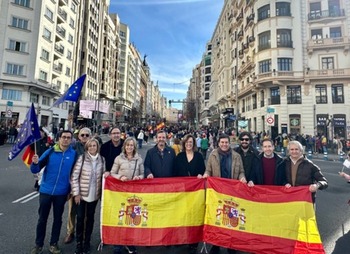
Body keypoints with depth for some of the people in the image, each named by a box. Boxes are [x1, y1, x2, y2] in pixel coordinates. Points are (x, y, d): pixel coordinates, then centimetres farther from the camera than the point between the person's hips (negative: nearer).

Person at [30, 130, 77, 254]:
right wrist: (35, 163, -29)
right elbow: (35, 170, -8)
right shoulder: (50, 152, -8)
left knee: (58, 219, 14)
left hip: (61, 193, 0)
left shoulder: (74, 154, -7)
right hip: (46, 190, 0)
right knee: (42, 219, 14)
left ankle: (53, 244, 31)